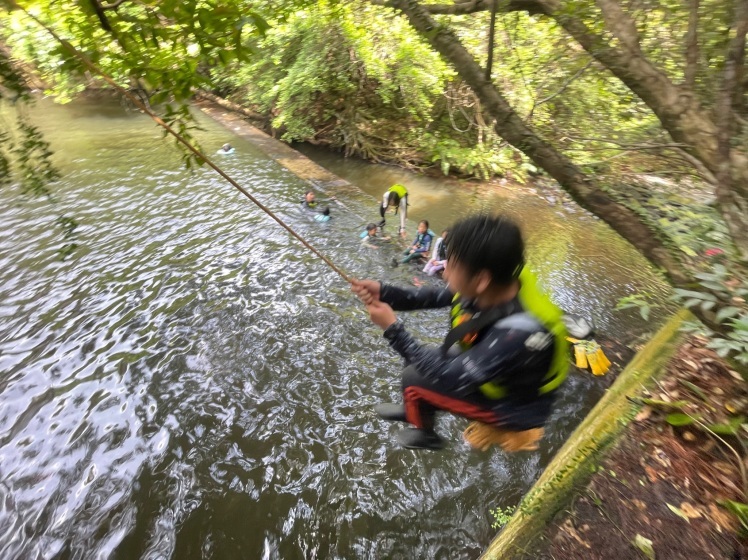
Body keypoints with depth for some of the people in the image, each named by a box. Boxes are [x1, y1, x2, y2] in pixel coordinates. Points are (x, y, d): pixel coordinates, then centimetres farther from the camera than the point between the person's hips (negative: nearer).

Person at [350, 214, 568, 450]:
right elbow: (435, 297, -9)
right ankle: (412, 409, 37)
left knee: (415, 378, -10)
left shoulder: (516, 333, -42)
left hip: (513, 405, -6)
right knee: (418, 359, 8)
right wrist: (383, 292, -22)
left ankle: (425, 434, 22)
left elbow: (450, 378, -32)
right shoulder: (499, 284, -22)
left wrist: (393, 329, -30)